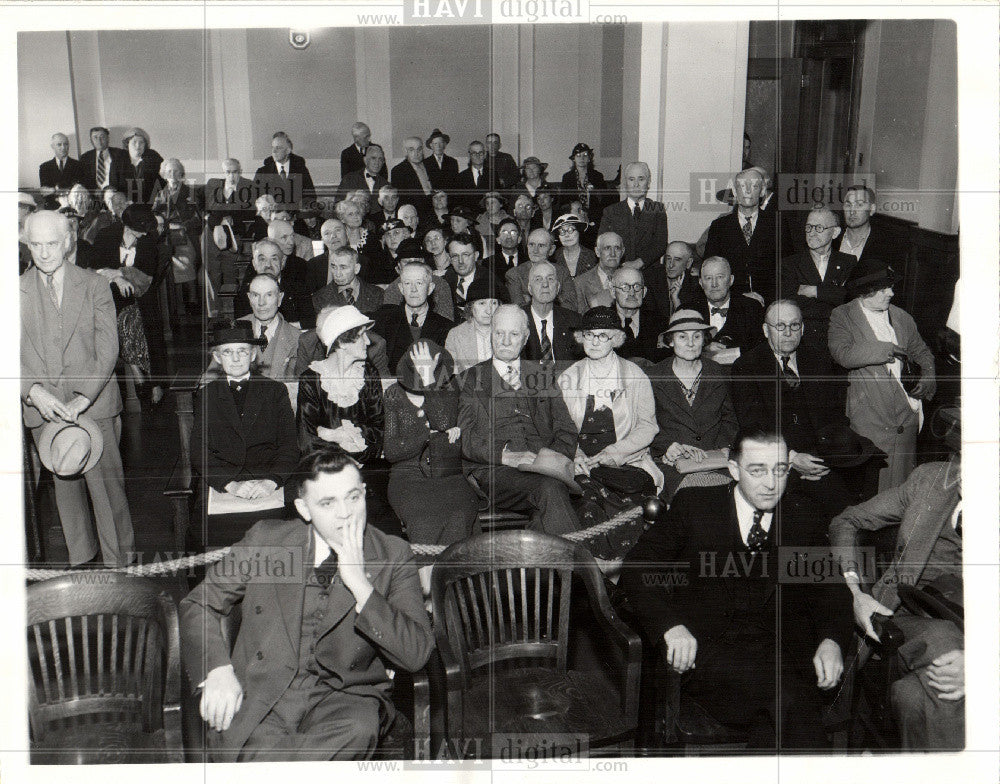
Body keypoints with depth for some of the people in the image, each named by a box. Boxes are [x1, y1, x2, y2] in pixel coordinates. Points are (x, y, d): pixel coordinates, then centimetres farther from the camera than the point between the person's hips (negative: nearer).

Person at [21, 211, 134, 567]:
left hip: (93, 405, -2)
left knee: (108, 484, -2)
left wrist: (83, 398, -16)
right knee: (64, 486, 12)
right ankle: (80, 560, 27)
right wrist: (34, 391, -16)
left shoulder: (95, 285, 1)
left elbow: (107, 348, -5)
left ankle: (119, 563, 12)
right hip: (42, 409, 2)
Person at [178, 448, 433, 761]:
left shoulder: (392, 556, 0)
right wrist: (217, 670, -7)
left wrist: (360, 584, -17)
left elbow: (416, 655, -8)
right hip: (259, 694, 0)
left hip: (344, 698, 1)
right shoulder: (266, 539, 4)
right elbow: (198, 603, 11)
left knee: (360, 727, -33)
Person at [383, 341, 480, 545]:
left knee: (459, 518, -32)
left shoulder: (449, 390, 9)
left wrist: (429, 380, -13)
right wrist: (428, 433, -7)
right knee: (424, 523, -32)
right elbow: (391, 452, 3)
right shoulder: (395, 394, 8)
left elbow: (443, 422, -13)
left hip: (450, 476, 0)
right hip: (408, 477, 0)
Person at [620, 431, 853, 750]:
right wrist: (670, 625, -15)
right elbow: (637, 567, 3)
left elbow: (828, 589, 17)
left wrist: (831, 640, -5)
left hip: (782, 657, 2)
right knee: (792, 700, -30)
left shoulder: (800, 517, 16)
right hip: (707, 652, -2)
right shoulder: (693, 505, 7)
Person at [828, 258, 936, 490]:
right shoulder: (842, 316, 0)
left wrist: (927, 376, 7)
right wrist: (885, 350, -13)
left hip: (906, 410, 5)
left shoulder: (902, 317, 16)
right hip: (869, 415, -4)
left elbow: (921, 351, 27)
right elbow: (842, 354, -16)